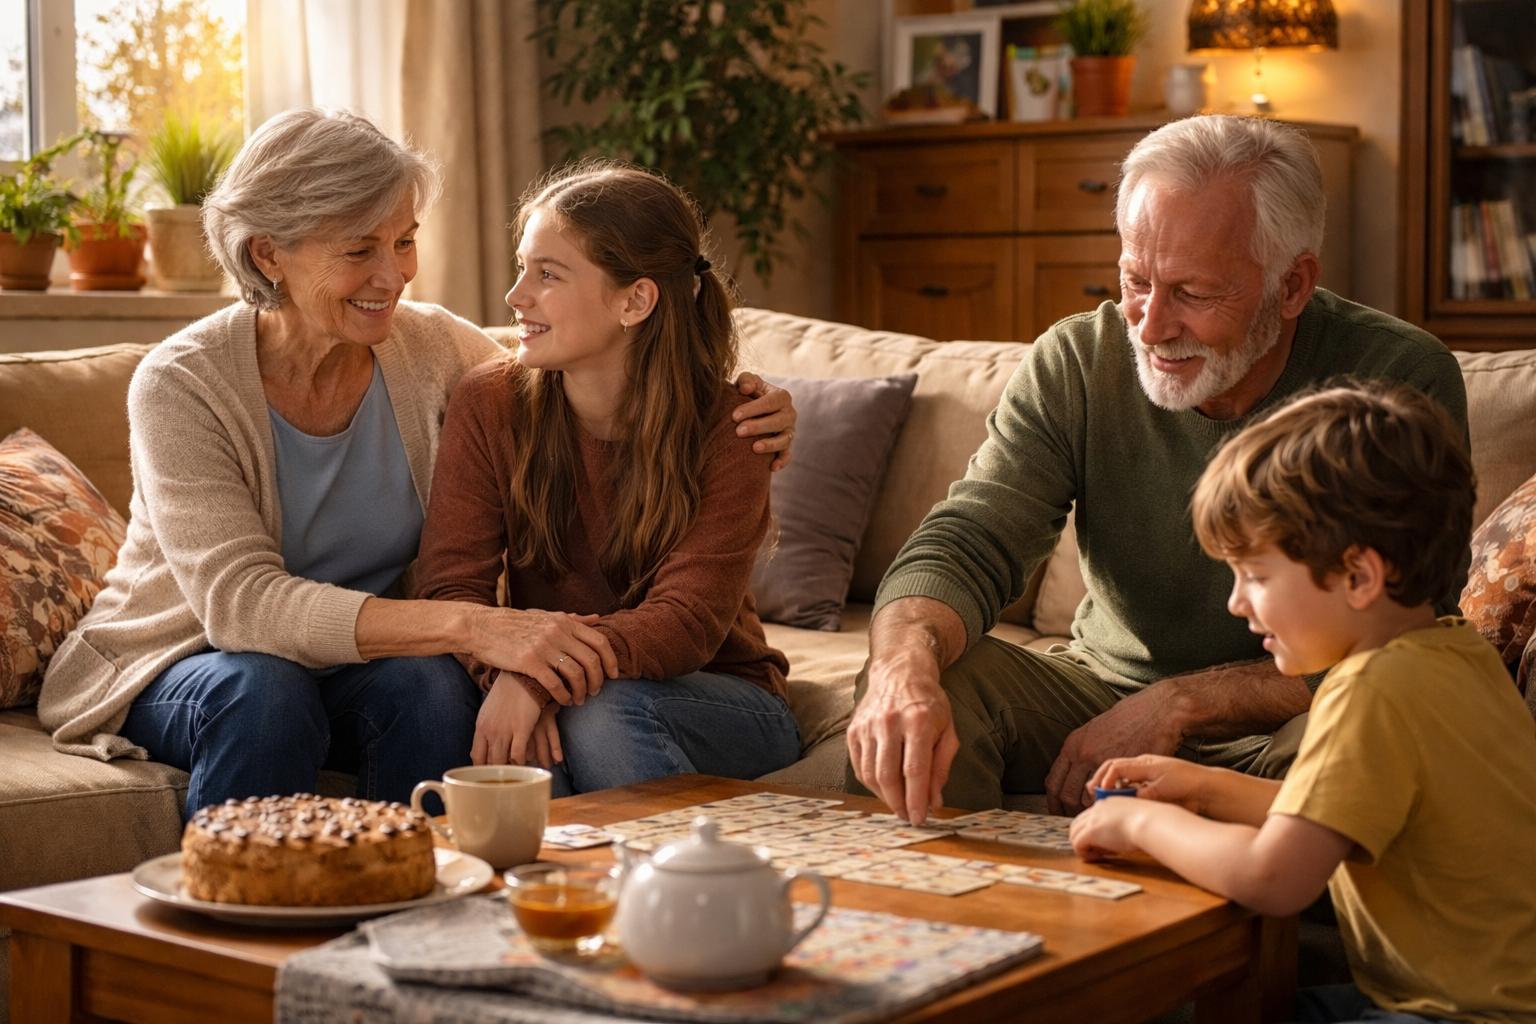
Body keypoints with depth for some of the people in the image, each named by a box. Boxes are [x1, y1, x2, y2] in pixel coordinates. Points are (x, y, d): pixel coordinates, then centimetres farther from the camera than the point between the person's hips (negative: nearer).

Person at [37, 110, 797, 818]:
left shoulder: (432, 347, -8)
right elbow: (242, 602, -31)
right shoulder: (182, 385, -20)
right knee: (265, 691, -35)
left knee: (430, 687, -30)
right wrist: (470, 625, -43)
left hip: (364, 661, 3)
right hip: (178, 665, -2)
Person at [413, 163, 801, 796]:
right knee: (518, 743, -33)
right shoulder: (488, 403, -4)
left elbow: (688, 622, -23)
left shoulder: (725, 431, -13)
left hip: (719, 703, -1)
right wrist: (508, 668, -34)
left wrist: (546, 675, -40)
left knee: (604, 712, -34)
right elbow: (451, 585, -11)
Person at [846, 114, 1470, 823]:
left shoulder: (1401, 380, -16)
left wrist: (1180, 703, -27)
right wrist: (906, 665, -38)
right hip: (1103, 686, 2)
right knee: (909, 682, -26)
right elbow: (962, 544, -15)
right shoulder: (1076, 361, -7)